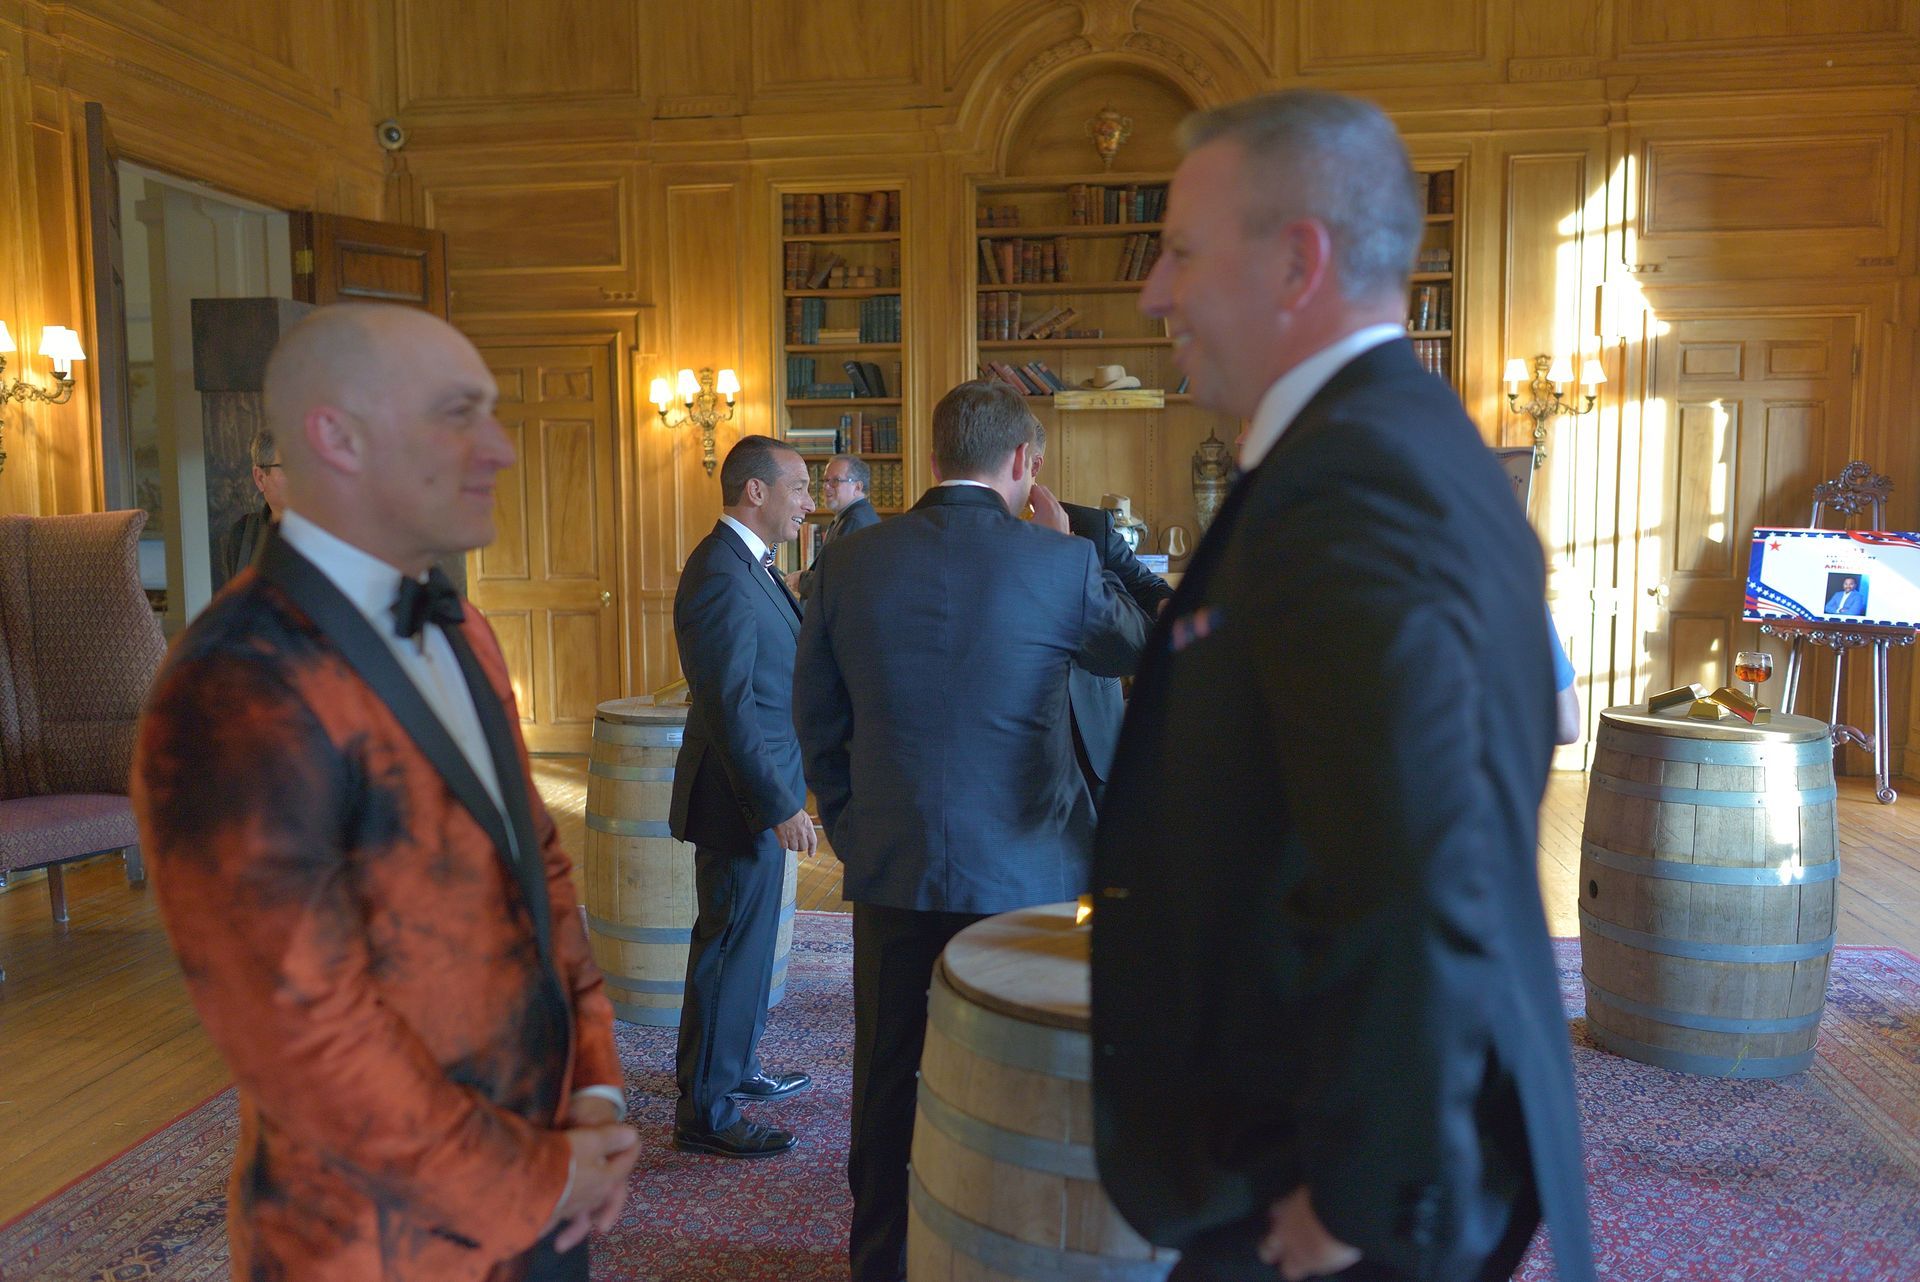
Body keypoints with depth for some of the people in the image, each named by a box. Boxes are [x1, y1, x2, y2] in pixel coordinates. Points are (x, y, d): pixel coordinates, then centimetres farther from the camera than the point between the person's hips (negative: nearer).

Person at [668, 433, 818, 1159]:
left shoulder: (748, 566, 12)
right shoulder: (722, 576, -22)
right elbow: (730, 706, -25)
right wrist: (781, 805, -24)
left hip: (761, 792, 10)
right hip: (740, 798, -10)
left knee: (746, 941, 21)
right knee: (730, 948, -1)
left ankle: (737, 1067, 37)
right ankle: (705, 1113, 12)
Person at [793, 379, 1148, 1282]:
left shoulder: (848, 562, -3)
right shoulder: (1060, 563, -12)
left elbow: (816, 718, 4)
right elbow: (1130, 649, 9)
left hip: (892, 872, 3)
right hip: (1025, 872, -2)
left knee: (889, 1087, 17)